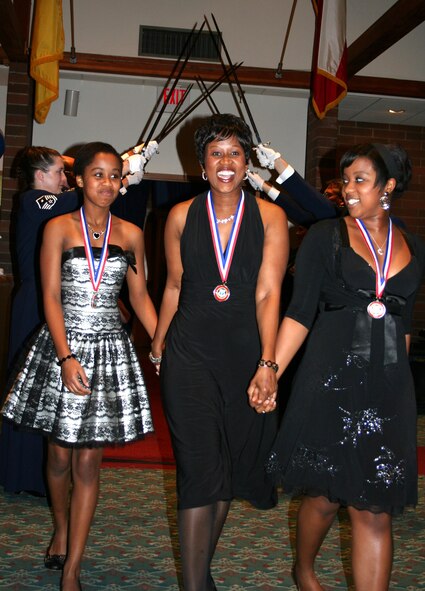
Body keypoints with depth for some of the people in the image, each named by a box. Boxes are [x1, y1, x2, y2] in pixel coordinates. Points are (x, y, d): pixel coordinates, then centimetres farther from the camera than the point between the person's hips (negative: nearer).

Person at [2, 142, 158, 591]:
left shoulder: (130, 234, 6)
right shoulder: (59, 228, -2)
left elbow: (140, 297, 8)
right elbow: (51, 297, -7)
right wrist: (66, 357, -18)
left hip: (110, 349, 1)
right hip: (62, 346, -1)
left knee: (88, 461, 2)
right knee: (60, 454, 12)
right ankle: (61, 530, 41)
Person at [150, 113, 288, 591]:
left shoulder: (270, 217, -1)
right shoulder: (181, 216, 2)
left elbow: (268, 294, -8)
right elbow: (174, 287, 10)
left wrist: (267, 362, -15)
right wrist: (157, 345, 12)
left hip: (246, 352, 1)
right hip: (190, 353, -1)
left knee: (232, 465, 13)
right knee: (199, 469, -6)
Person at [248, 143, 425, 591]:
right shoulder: (326, 236, 0)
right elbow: (300, 313, -4)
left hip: (388, 390, 3)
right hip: (331, 382, -2)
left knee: (376, 513, 3)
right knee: (326, 497, 9)